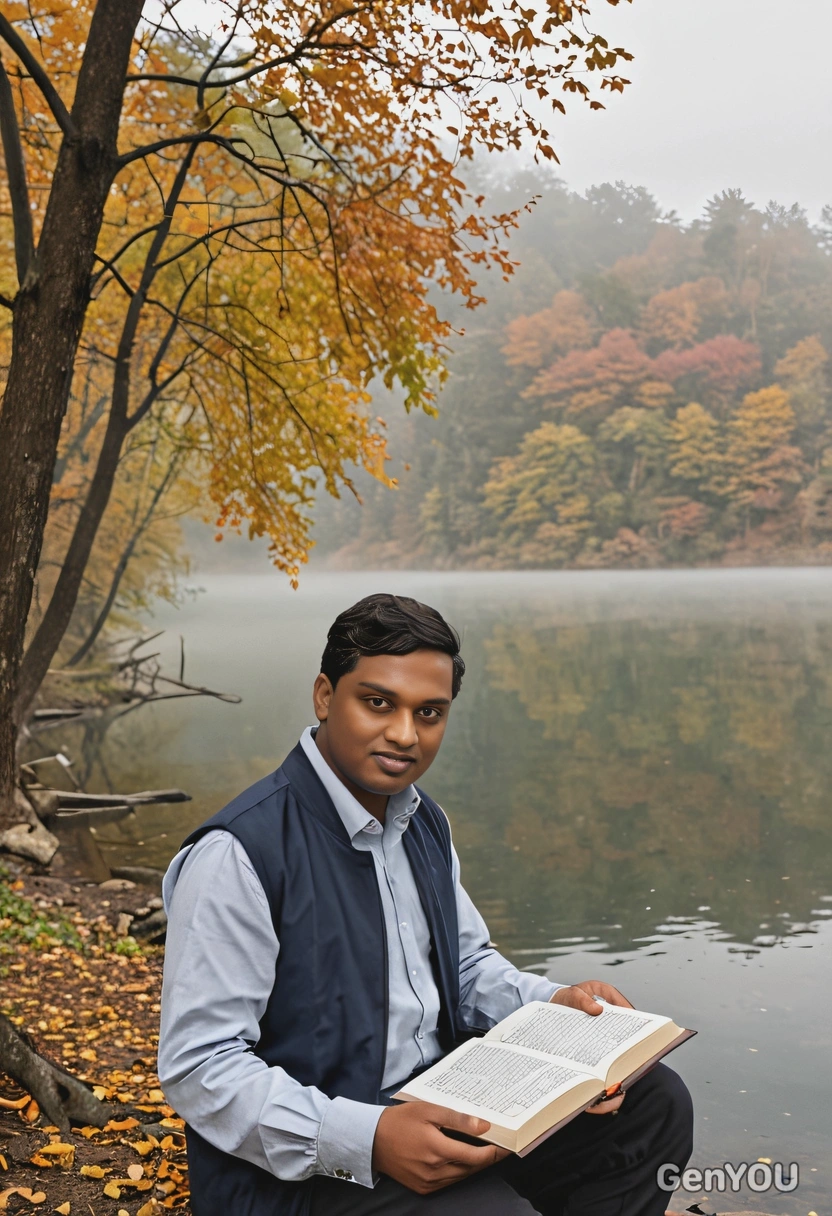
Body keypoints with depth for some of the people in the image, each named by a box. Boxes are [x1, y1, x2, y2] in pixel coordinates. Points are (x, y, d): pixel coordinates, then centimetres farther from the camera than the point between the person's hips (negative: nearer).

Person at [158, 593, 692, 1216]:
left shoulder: (423, 822, 7)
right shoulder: (237, 853, -21)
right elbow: (197, 1066, -21)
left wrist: (553, 1004, -2)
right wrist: (367, 1139, -30)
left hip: (439, 1100, 8)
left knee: (654, 1102, 0)